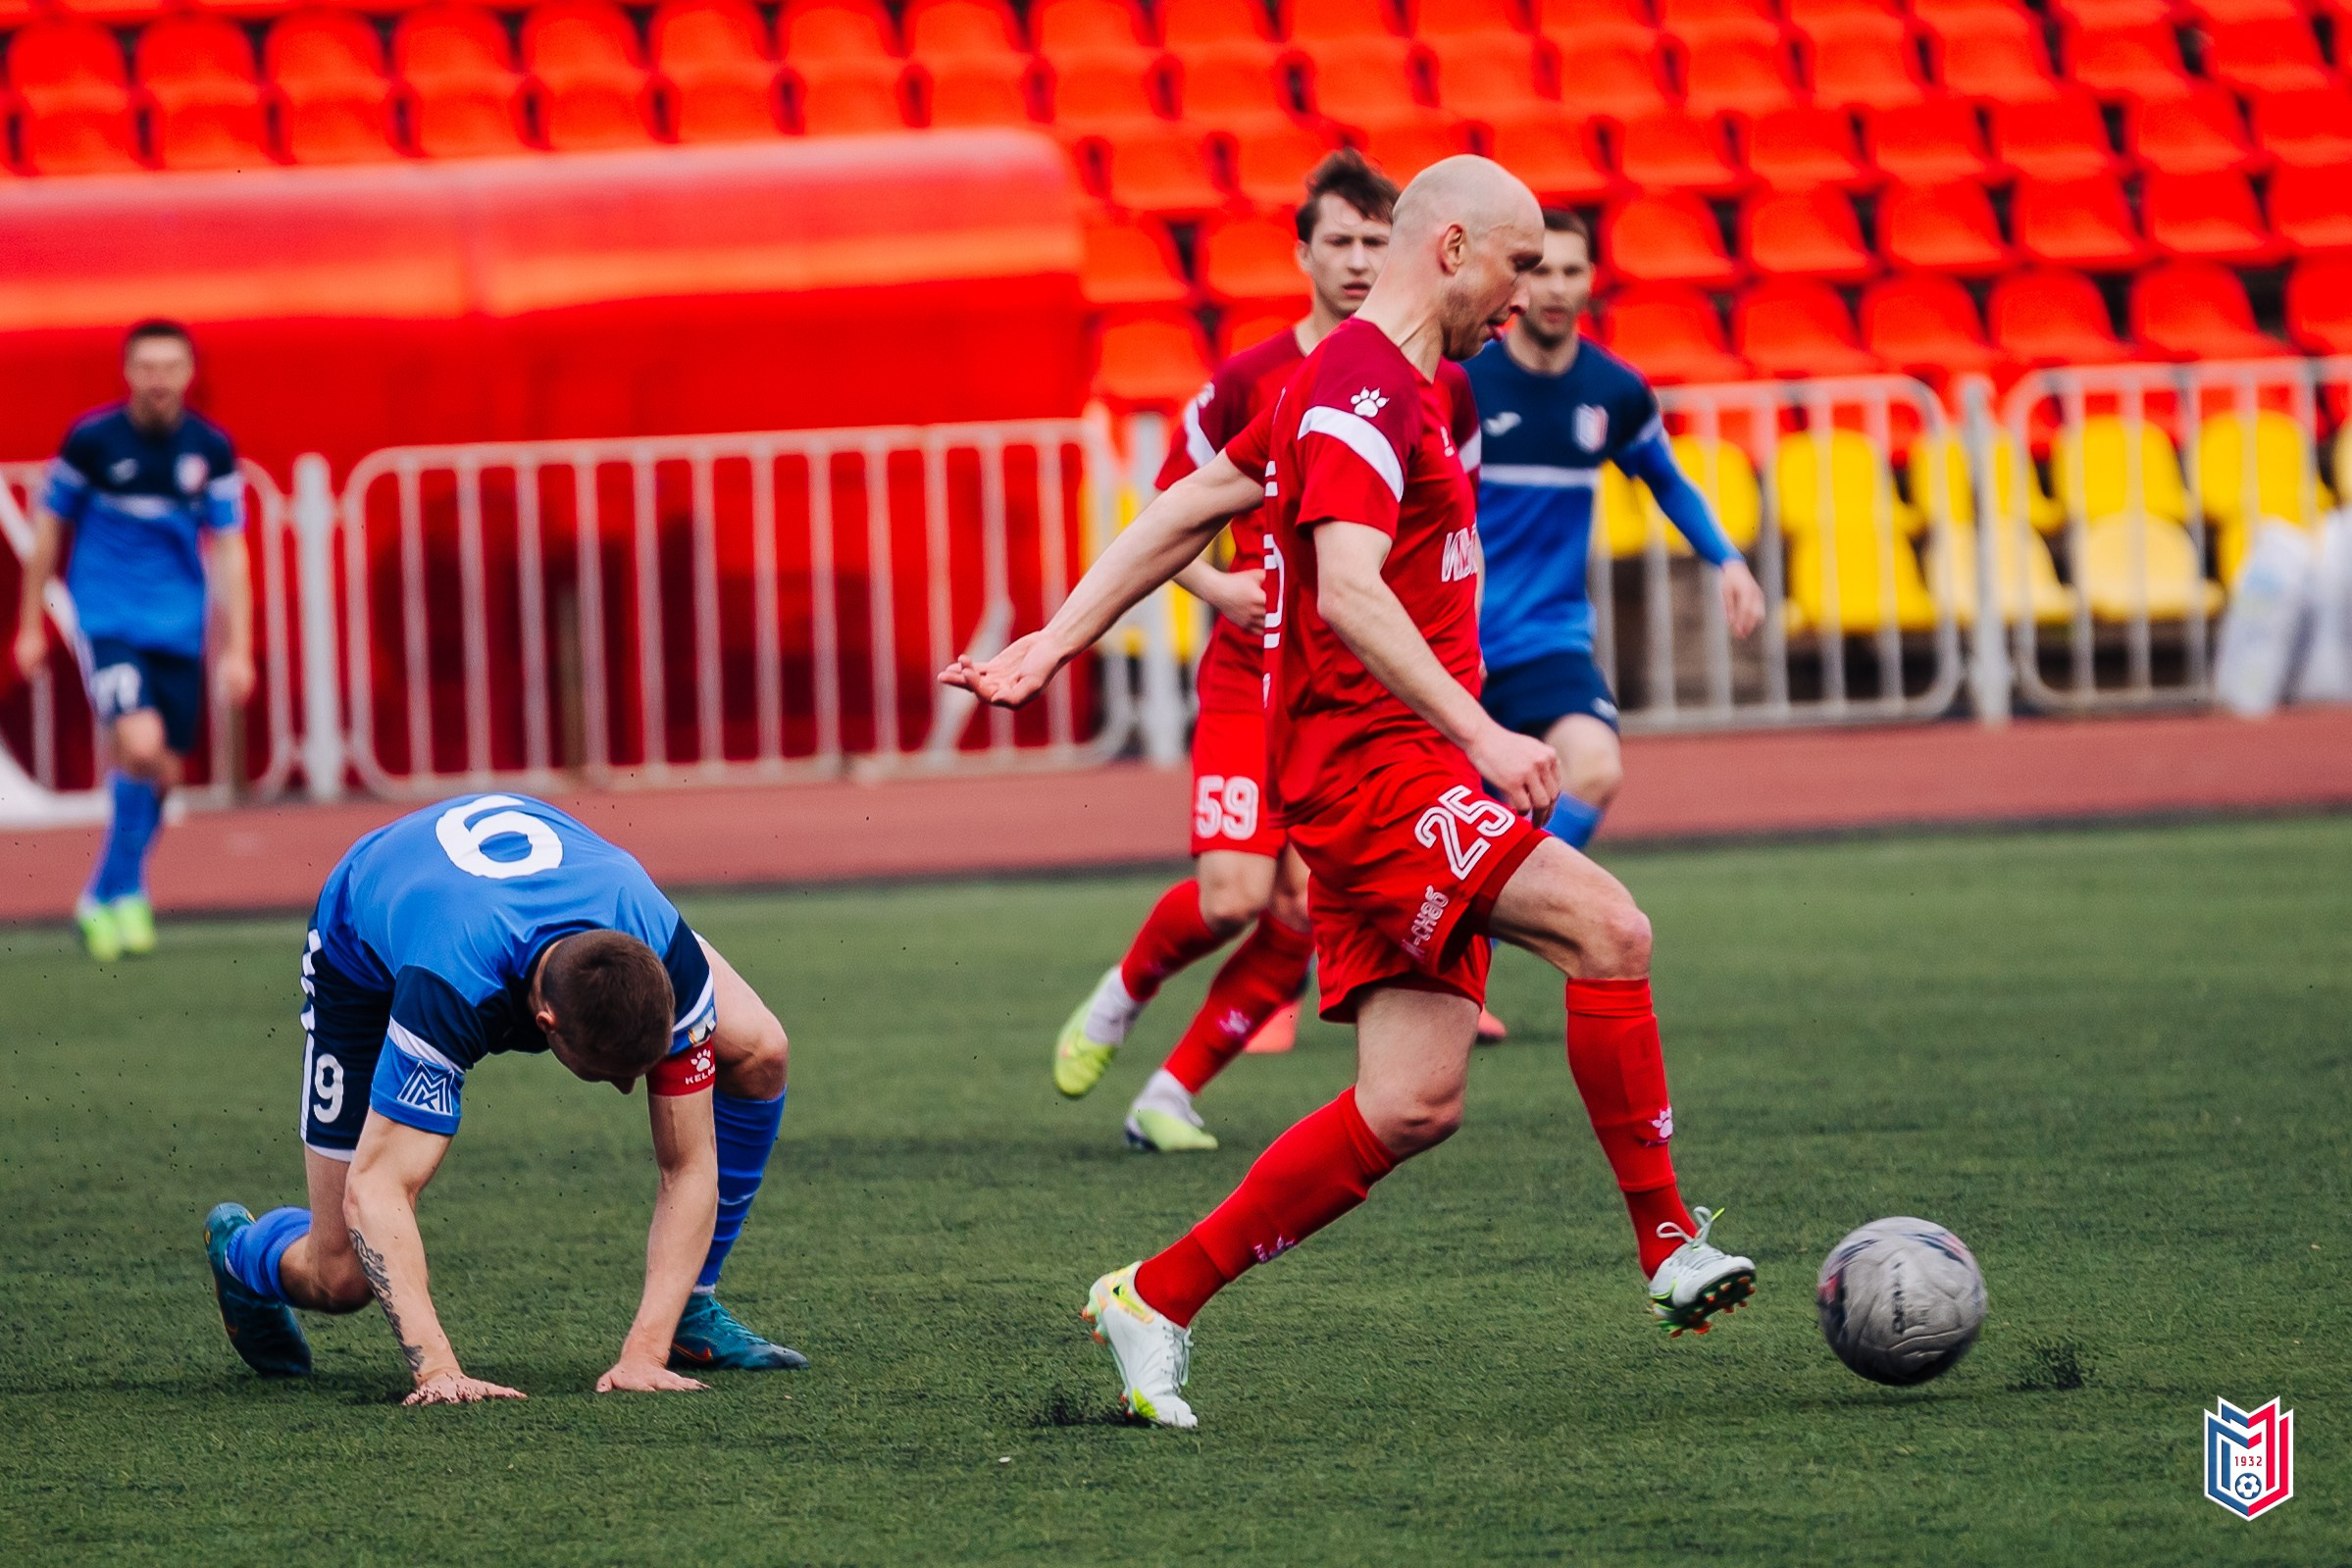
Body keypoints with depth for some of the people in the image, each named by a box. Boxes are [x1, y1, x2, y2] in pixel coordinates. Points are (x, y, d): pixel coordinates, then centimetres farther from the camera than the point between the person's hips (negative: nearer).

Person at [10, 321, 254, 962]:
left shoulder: (212, 450, -1)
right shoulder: (91, 439, -7)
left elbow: (227, 551, 3)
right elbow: (48, 529, 4)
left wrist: (237, 649, -1)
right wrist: (29, 625, 6)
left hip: (178, 632, 3)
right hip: (107, 617, -3)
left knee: (161, 773, 7)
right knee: (140, 746, -22)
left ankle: (106, 897, 29)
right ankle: (127, 891, -5)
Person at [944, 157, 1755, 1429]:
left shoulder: (1396, 387, 21)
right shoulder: (1363, 389, -12)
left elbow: (1188, 510, 26)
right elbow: (1348, 594, -26)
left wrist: (1058, 642, 23)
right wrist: (1484, 737, -32)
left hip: (1408, 783, 10)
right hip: (1367, 765, -10)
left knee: (1413, 1105, 2)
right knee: (1608, 928, -22)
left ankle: (1156, 1300, 8)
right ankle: (1670, 1247, -17)